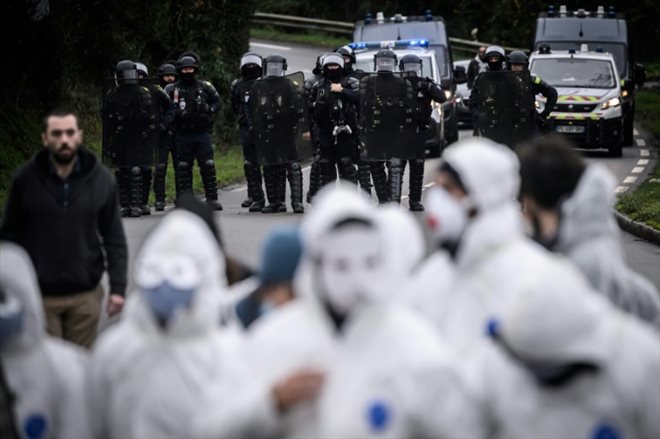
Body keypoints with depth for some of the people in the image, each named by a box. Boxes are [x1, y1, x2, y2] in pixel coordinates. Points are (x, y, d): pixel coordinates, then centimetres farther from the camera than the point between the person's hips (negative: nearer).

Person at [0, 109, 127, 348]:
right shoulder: (25, 179, -5)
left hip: (86, 294, 1)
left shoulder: (101, 180, -1)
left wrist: (118, 288, -2)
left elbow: (114, 238, 3)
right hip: (39, 295, -1)